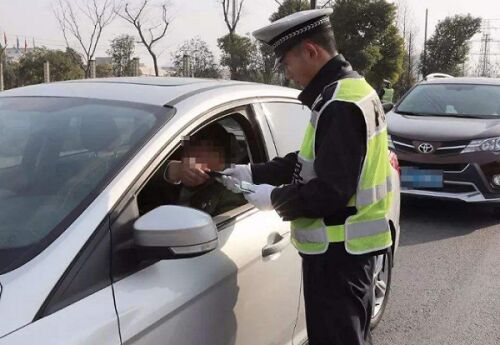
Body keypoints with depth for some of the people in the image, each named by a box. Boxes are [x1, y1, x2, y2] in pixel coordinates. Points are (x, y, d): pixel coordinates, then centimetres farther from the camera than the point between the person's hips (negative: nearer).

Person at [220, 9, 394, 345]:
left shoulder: (340, 104, -22)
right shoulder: (349, 89, 11)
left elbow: (331, 192, -26)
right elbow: (312, 162, 17)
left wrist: (275, 197, -12)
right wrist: (255, 173, 12)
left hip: (339, 249, -10)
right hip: (350, 244, 10)